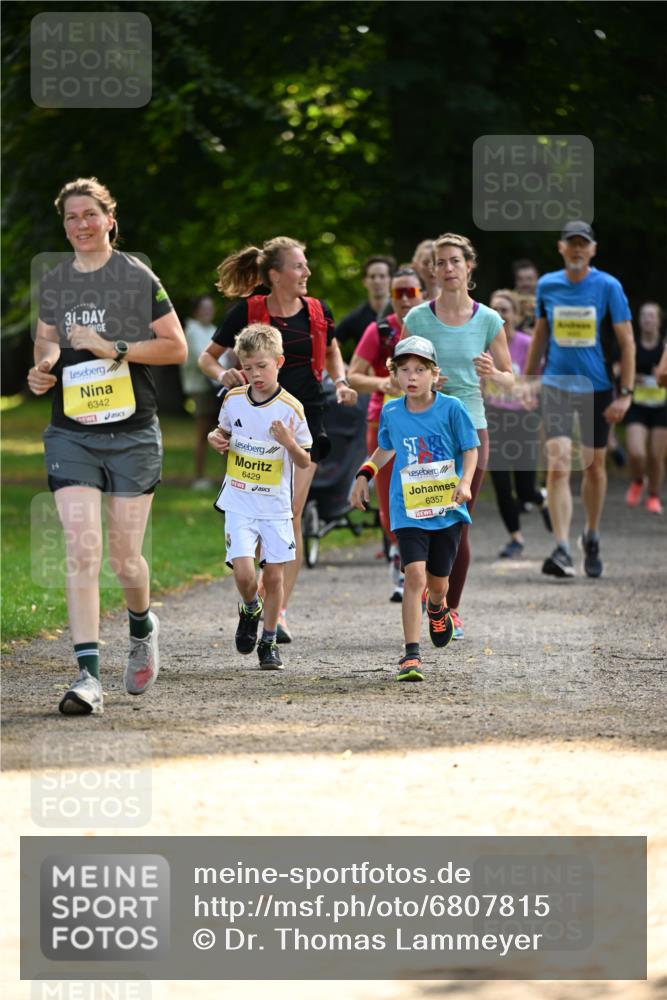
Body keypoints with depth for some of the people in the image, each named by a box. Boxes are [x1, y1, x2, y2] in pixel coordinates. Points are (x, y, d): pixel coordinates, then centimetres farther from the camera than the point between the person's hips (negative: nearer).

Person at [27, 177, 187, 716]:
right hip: (71, 433, 2)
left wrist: (112, 348, -13)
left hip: (132, 433, -2)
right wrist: (45, 366, 2)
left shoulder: (138, 278, -2)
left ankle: (142, 626, 36)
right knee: (82, 550, -12)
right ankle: (89, 675, -14)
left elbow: (176, 347, -3)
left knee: (125, 558, 2)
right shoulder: (54, 283, 9)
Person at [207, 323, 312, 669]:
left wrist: (290, 443, -23)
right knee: (243, 572, -13)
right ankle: (250, 610, 20)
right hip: (239, 504, 1)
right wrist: (215, 438, -2)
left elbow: (305, 463, -4)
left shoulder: (290, 408, -9)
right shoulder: (233, 400, 0)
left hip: (275, 507, -1)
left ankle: (269, 642, 19)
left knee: (274, 575, 3)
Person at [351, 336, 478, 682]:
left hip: (447, 509, 0)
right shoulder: (391, 413, 2)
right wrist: (364, 475, 12)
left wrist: (465, 482, -16)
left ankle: (437, 609, 51)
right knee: (415, 575, -17)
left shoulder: (451, 408, -7)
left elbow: (470, 449, -1)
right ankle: (411, 655, -16)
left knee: (437, 582, 11)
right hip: (408, 510, 0)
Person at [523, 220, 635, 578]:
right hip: (556, 385, 1)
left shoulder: (608, 286, -5)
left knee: (594, 465, 11)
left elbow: (627, 342, -4)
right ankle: (562, 550, -19)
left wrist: (625, 394, -10)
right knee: (558, 465, -14)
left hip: (597, 387, -1)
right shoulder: (547, 285, 3)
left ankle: (591, 538, 33)